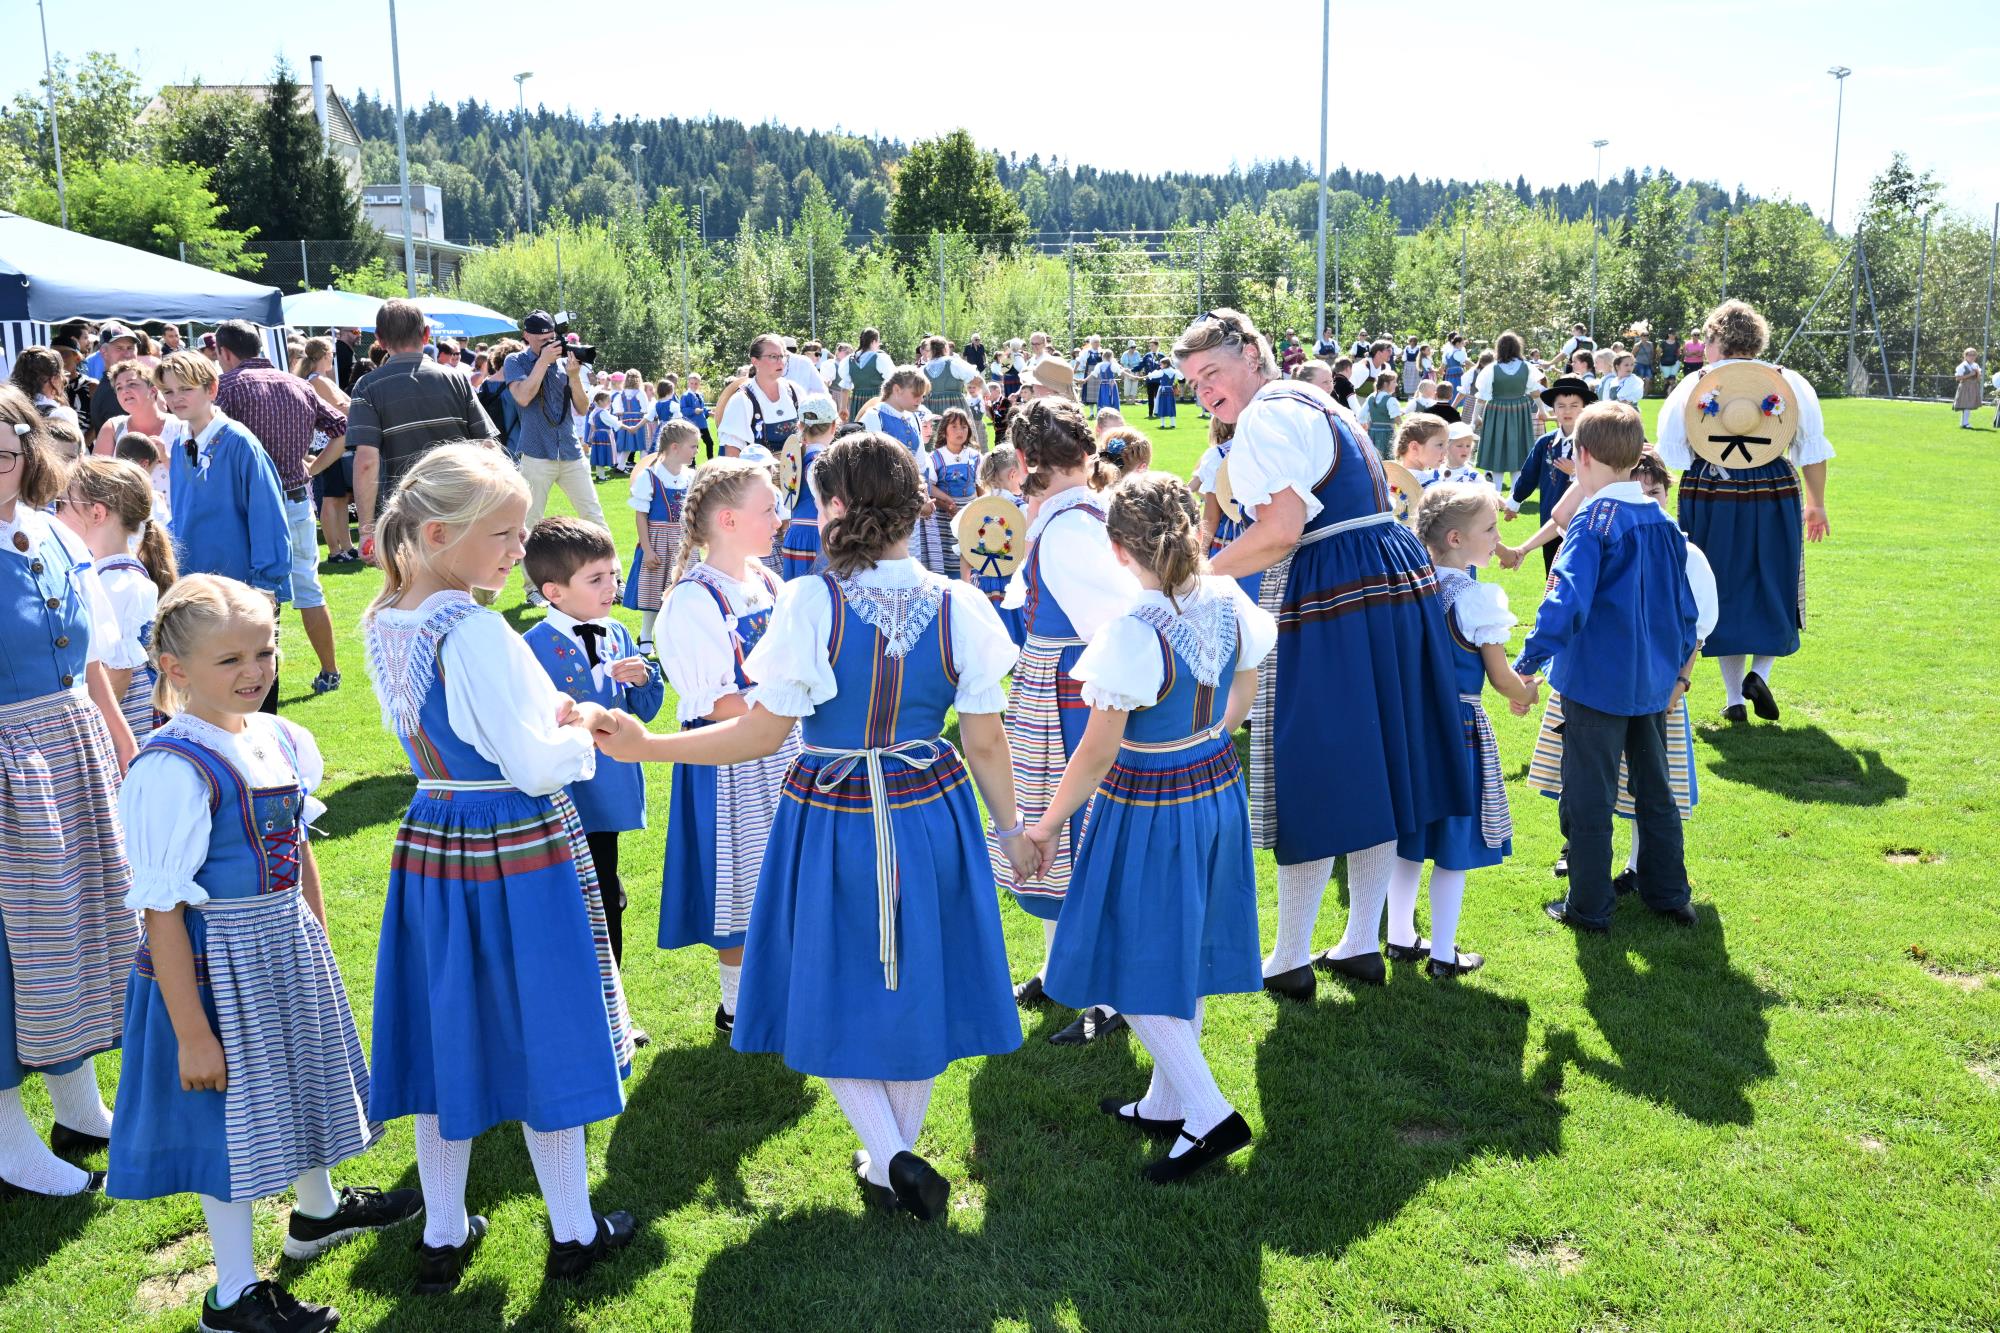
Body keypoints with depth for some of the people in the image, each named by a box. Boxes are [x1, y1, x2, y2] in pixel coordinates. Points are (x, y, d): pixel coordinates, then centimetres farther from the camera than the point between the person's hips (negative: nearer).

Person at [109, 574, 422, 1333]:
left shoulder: (278, 739, -1)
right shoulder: (174, 770, -24)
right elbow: (161, 912, -23)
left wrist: (318, 946, 16)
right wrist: (191, 1033, -20)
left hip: (290, 949, 8)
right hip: (217, 964, -8)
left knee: (298, 1079, 26)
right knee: (233, 1111, 6)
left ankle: (318, 1211, 52)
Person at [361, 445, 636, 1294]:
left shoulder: (384, 626, 3)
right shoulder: (476, 633, -23)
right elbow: (535, 767, -22)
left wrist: (551, 716, 5)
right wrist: (581, 732, -3)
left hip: (429, 846, 7)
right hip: (519, 857, -7)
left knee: (446, 1037, 16)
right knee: (541, 1036, 8)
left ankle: (442, 1237, 30)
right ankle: (573, 1233, 25)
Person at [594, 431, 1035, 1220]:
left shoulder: (810, 604, -17)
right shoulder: (958, 608, -9)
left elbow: (761, 734, -13)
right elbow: (984, 742, -4)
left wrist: (646, 747, -3)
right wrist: (1010, 829, 12)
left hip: (832, 822, -2)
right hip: (930, 819, 3)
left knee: (836, 996, 16)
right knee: (916, 991, 19)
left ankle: (892, 1159, 4)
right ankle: (894, 1162, 32)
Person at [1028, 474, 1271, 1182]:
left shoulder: (1130, 633, -26)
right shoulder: (1226, 601, -6)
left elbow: (1097, 754, -20)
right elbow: (1242, 695, 9)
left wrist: (1047, 824, -8)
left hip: (1147, 811, -7)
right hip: (1218, 791, 8)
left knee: (1137, 970, 9)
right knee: (1182, 959, 20)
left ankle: (1210, 1115, 8)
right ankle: (1166, 1103, 34)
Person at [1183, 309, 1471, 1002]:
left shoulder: (1266, 416, -10)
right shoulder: (1318, 404, 21)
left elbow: (1280, 532, -21)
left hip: (1328, 604, -10)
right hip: (1399, 580, 10)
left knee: (1313, 776, 0)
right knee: (1374, 765, 14)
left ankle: (1289, 961, 11)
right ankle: (1363, 944, 24)